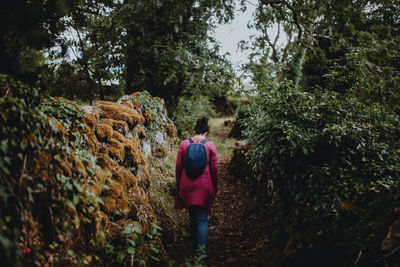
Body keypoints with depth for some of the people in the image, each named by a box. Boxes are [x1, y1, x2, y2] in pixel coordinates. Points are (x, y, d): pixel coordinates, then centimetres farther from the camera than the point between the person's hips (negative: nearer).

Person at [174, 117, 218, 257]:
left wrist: (179, 185, 14)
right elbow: (214, 168, -1)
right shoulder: (210, 145, -3)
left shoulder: (184, 144, 1)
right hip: (204, 186, -2)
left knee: (192, 216, 18)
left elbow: (178, 167, 3)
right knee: (202, 218, 3)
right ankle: (202, 248, -10)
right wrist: (215, 187, 10)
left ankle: (195, 245, 27)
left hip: (187, 186, 2)